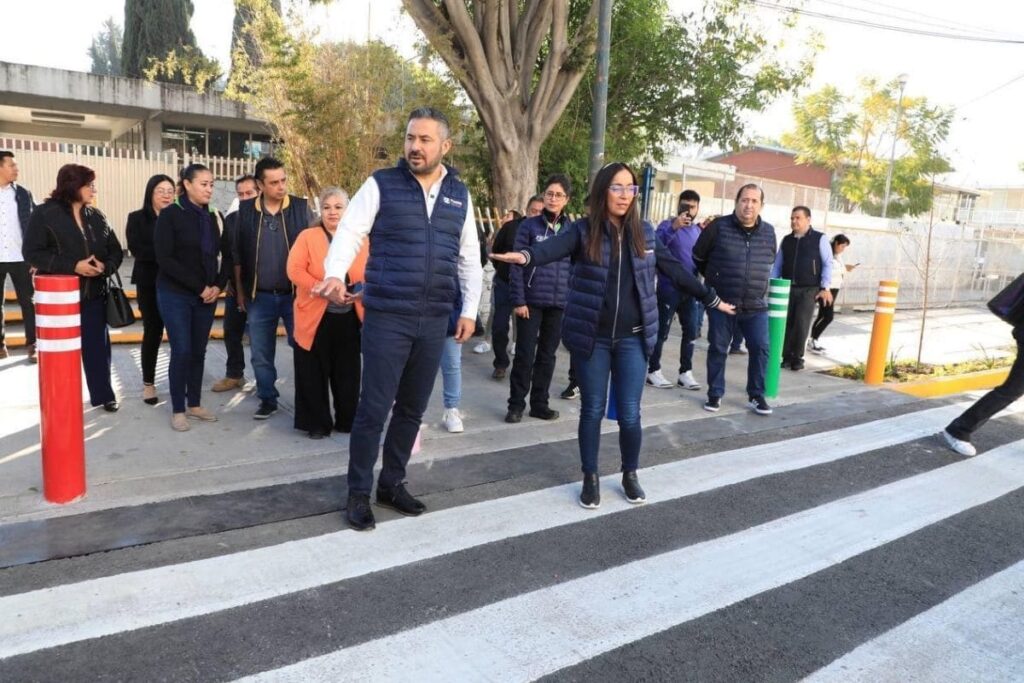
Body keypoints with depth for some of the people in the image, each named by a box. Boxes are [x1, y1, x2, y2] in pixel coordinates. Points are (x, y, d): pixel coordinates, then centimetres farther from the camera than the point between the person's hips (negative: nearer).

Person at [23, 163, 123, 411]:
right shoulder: (44, 214, -7)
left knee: (97, 346, 8)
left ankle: (103, 395, 21)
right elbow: (32, 252, -13)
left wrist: (105, 266, -13)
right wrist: (73, 266, -22)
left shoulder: (96, 216, 8)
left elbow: (115, 250, 9)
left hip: (93, 295, 4)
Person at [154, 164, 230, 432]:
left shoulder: (215, 217, 7)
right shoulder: (170, 215, -7)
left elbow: (226, 255, 9)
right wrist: (199, 286, -17)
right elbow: (165, 259, -14)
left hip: (207, 295, 4)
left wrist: (218, 285, -7)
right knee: (182, 351, -4)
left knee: (198, 351, 9)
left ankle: (194, 404, 21)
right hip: (176, 294, -4)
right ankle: (178, 410, 8)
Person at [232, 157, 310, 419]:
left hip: (295, 294, -2)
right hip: (259, 297, 2)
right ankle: (267, 400, 25)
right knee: (261, 355, 9)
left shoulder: (300, 208, -3)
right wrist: (240, 291, 8)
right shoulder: (245, 211, 1)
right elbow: (237, 254, 8)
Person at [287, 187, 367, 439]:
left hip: (350, 318, 2)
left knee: (348, 373, 11)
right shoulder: (307, 237, 0)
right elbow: (294, 270, -10)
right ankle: (318, 423, 17)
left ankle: (348, 420, 25)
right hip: (316, 317, -2)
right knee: (314, 374, 4)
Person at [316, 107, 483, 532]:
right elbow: (350, 232, -9)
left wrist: (469, 310, 10)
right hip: (386, 317, -4)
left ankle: (391, 483, 29)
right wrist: (335, 274, -28)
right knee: (374, 407, 0)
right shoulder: (382, 184, -1)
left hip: (435, 321, 4)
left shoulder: (459, 195, 11)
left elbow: (469, 257, 15)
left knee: (413, 408, 13)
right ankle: (358, 492, 16)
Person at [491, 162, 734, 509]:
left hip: (632, 338, 2)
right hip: (592, 337, -2)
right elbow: (554, 246, -25)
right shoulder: (584, 230, -5)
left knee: (629, 414, 4)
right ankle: (590, 478, 26)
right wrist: (526, 255, -47)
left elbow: (676, 270, 15)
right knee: (593, 410, 8)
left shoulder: (644, 232, 6)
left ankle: (630, 475, 28)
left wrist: (712, 299, 20)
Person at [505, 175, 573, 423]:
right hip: (531, 301, -3)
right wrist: (518, 300, -11)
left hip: (559, 304, 3)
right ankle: (516, 404, 13)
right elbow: (517, 266, -5)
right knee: (525, 354, 2)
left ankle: (539, 403, 22)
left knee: (547, 355, 11)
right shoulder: (529, 226, -3)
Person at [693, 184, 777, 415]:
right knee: (718, 349, 5)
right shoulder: (718, 227, -6)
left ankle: (756, 395, 15)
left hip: (756, 306, 3)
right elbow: (698, 257, 5)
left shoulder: (769, 232, 4)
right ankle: (715, 394, 18)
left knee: (760, 348, 0)